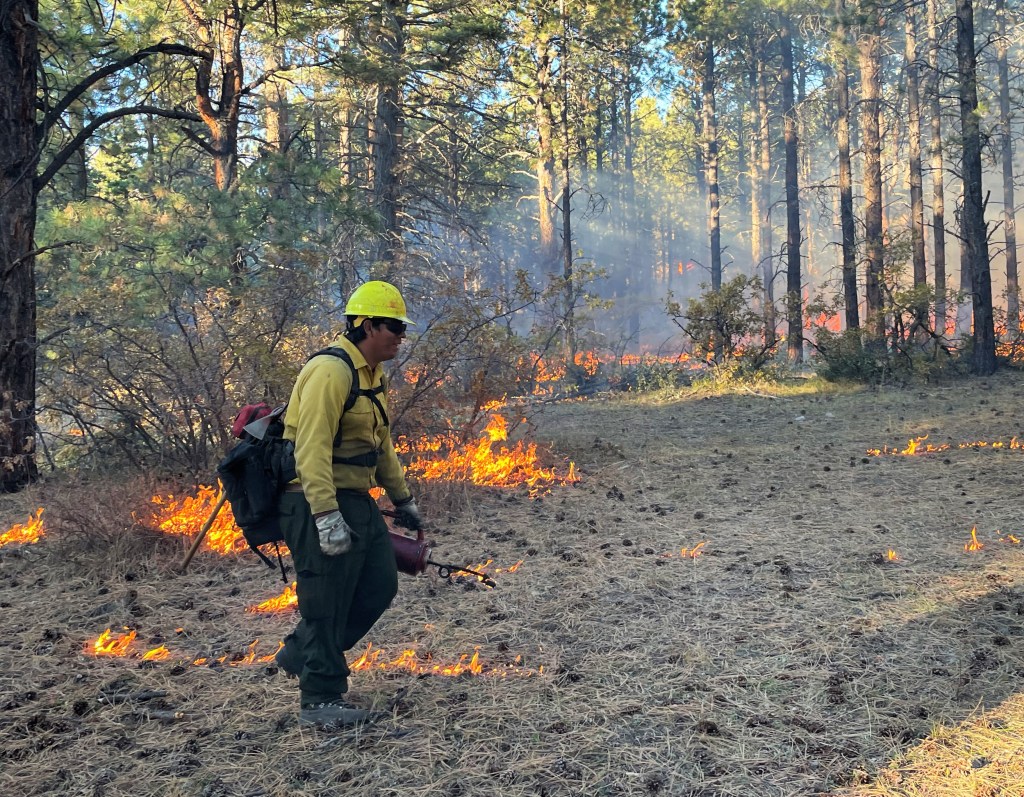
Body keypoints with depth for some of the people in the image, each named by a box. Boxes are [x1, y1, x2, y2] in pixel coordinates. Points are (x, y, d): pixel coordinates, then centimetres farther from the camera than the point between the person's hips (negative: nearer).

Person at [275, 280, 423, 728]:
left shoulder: (371, 376, 15)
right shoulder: (330, 372, -18)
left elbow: (381, 443, 24)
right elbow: (312, 449, -25)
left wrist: (402, 498, 27)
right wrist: (326, 516, -30)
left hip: (358, 503, 10)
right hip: (320, 506, -10)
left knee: (380, 587, 13)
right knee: (326, 603, -1)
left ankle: (301, 654, 29)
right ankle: (320, 700, 13)